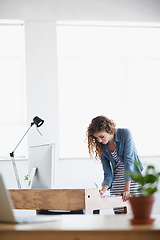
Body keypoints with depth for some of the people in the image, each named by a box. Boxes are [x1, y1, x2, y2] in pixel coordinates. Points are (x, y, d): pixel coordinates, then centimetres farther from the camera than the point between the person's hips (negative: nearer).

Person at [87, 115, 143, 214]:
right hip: (117, 179, 4)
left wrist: (127, 189, -26)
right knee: (118, 213, -5)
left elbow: (128, 161, -21)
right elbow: (108, 174, -1)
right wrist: (103, 190, -20)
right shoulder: (102, 148, -1)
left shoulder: (125, 134, -15)